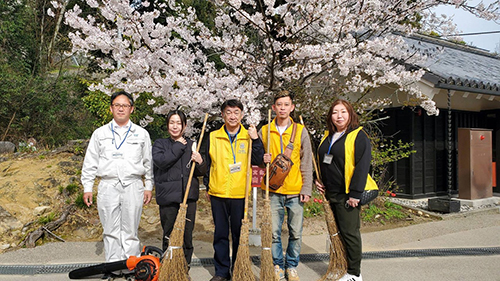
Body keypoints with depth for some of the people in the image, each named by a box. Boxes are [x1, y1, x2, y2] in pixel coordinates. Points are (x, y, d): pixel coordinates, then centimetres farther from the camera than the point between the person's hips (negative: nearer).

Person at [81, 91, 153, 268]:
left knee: (130, 230, 3)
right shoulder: (100, 133, 11)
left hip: (133, 186, -1)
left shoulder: (142, 134, 10)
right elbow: (90, 163, 11)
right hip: (108, 186, 1)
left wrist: (149, 187, 8)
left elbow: (148, 162, 12)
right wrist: (87, 188, 6)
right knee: (111, 230, 6)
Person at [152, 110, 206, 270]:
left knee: (187, 235, 6)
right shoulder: (160, 144, 7)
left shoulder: (192, 145, 13)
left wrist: (200, 162, -8)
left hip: (189, 196, 2)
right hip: (168, 196, -2)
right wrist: (179, 147, -7)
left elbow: (201, 173, 15)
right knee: (169, 235, 3)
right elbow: (160, 161, -14)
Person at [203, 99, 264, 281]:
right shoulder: (213, 137, 7)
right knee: (220, 233, 10)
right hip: (218, 193, 1)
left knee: (239, 234, 7)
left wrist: (255, 140, -14)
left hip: (241, 193, -1)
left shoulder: (249, 136, 4)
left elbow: (258, 161, -5)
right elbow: (207, 164, 13)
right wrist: (208, 186, 12)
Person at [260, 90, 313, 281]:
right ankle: (278, 265, 23)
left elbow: (307, 164, 3)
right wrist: (263, 159, -9)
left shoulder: (300, 131, 3)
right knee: (274, 232, 4)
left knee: (296, 233, 6)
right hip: (273, 190, 1)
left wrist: (306, 190, -3)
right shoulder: (264, 131, 6)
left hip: (295, 191, 0)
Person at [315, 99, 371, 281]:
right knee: (337, 232, 15)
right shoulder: (328, 137, 14)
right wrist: (317, 179, 10)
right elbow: (321, 162, 25)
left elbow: (362, 166, -15)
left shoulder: (359, 136, -8)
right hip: (331, 193, 7)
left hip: (347, 194, -7)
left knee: (350, 232, 1)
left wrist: (355, 193, -19)